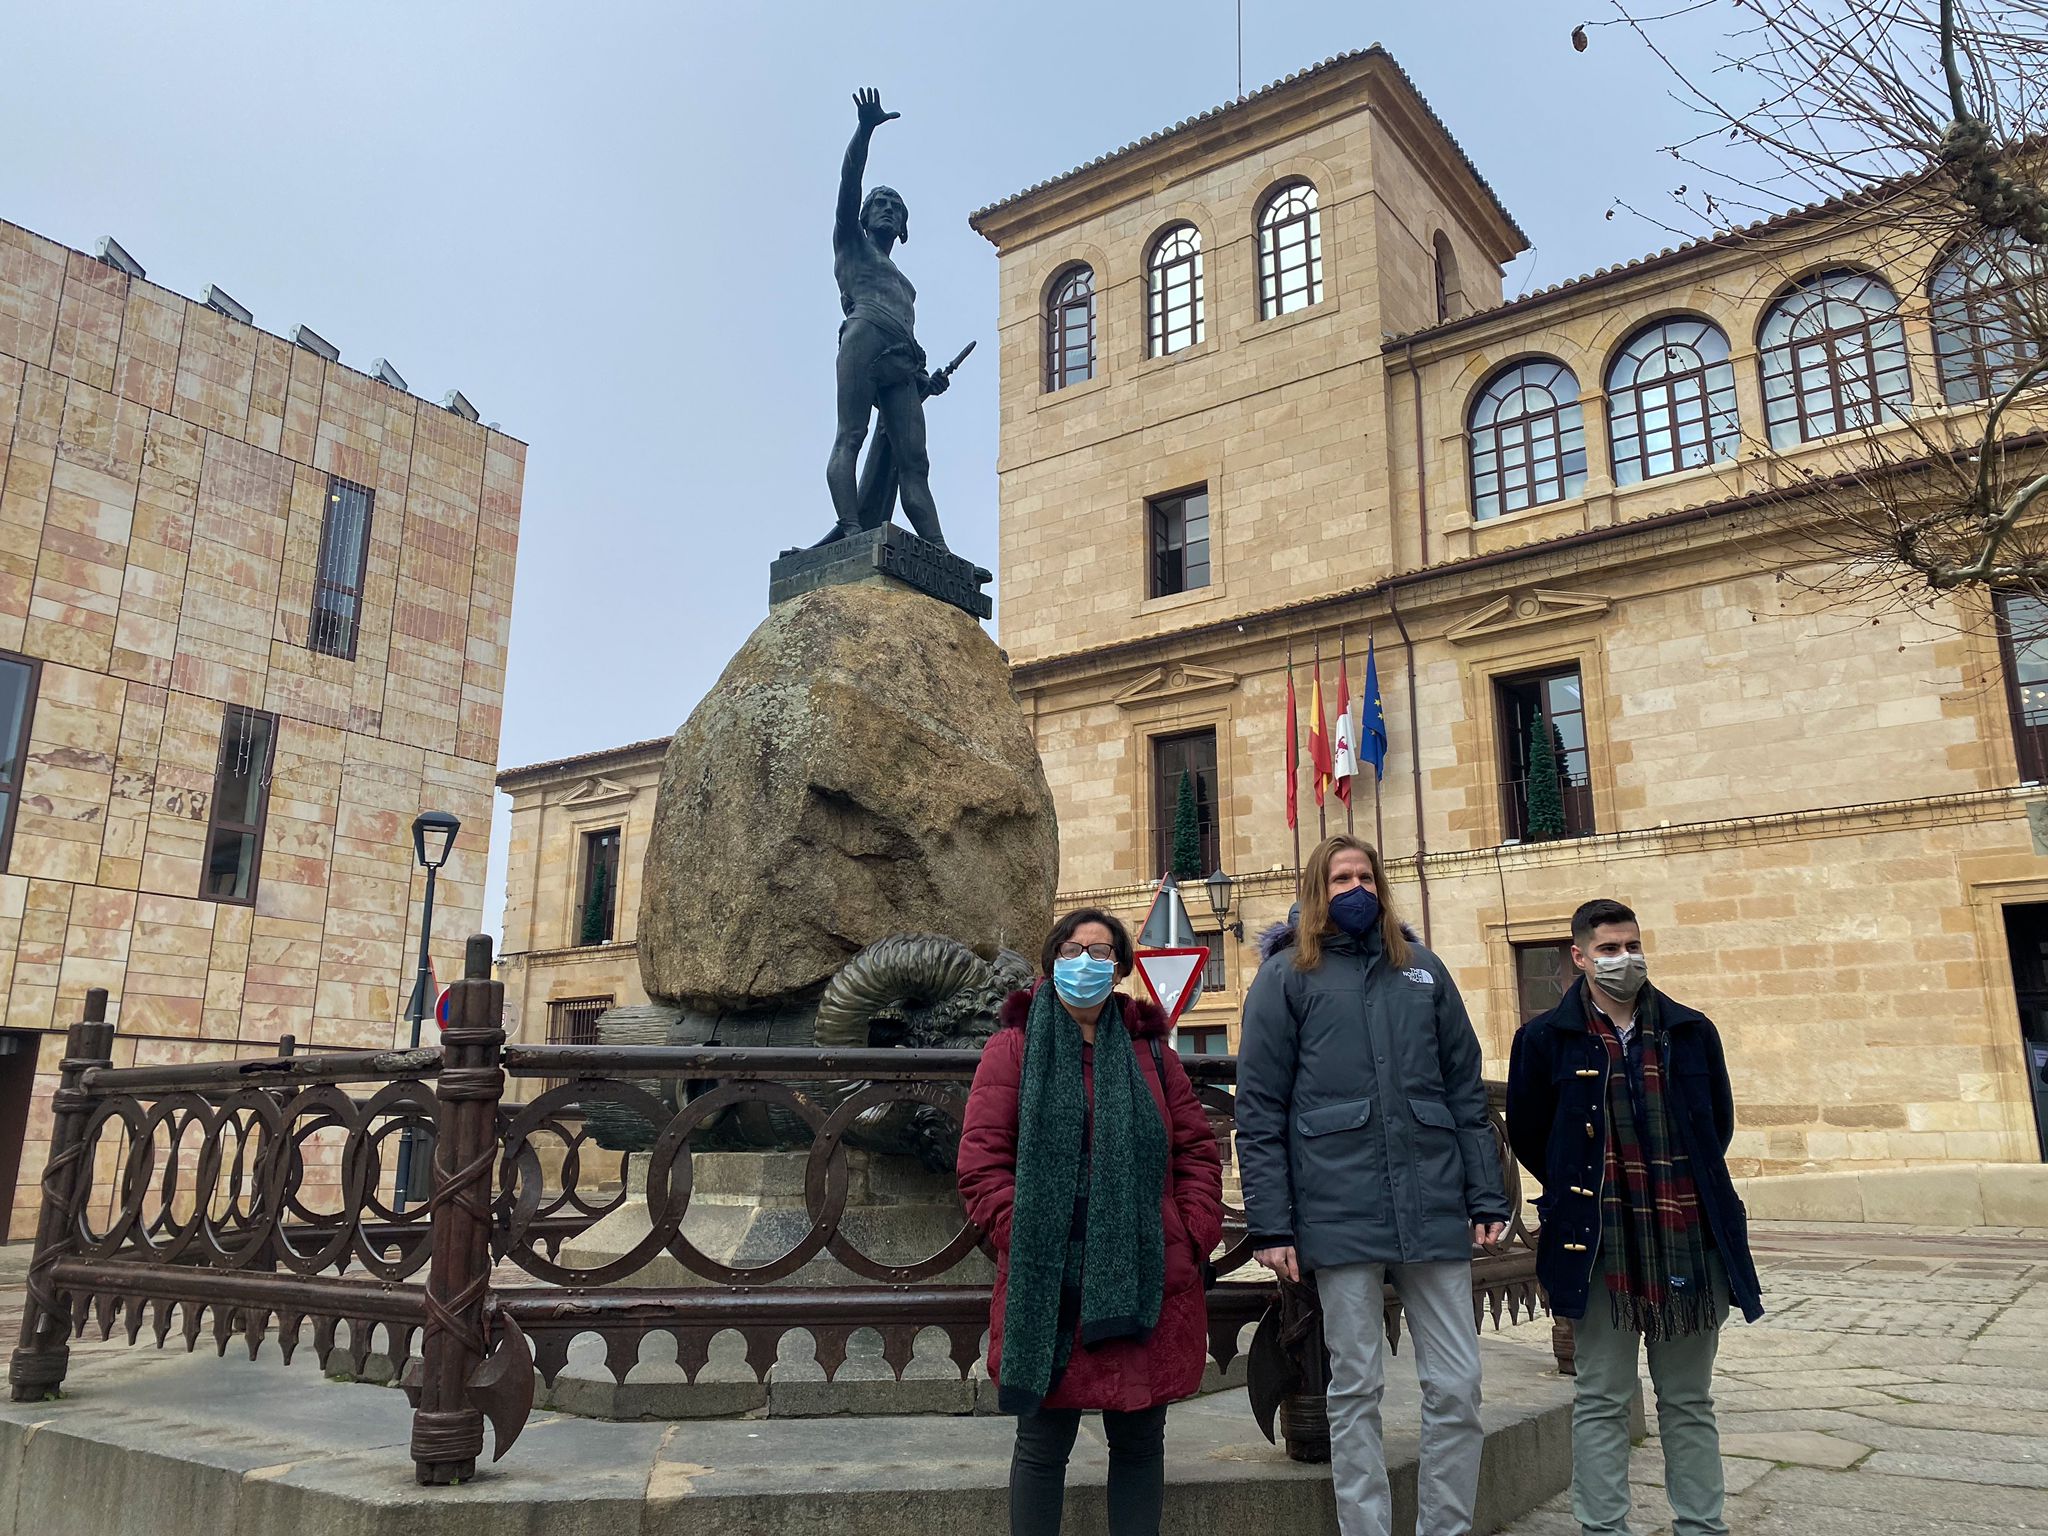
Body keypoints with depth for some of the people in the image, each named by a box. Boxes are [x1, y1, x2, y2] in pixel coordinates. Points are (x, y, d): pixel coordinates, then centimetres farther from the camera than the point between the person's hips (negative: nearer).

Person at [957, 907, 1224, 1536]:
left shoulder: (1151, 1051, 13)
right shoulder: (1015, 1047, 3)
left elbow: (1198, 1150, 12)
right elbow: (982, 1158, -3)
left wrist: (1193, 1239, 0)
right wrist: (1024, 1237, -12)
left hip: (1146, 1283, 3)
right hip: (1047, 1287, -3)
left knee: (1139, 1442, 12)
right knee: (1042, 1443, 6)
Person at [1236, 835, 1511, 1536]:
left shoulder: (1424, 970, 12)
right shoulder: (1286, 977, 2)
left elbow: (1466, 1091, 13)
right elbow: (1259, 1111, -2)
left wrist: (1487, 1199, 7)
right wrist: (1270, 1224, -7)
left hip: (1434, 1210, 3)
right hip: (1340, 1214, -3)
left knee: (1457, 1388, 6)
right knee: (1356, 1391, 7)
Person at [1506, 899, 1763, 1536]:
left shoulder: (1690, 1031, 6)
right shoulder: (1546, 1038, -2)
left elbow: (1719, 1123, 18)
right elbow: (1527, 1134, 7)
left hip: (1690, 1240, 3)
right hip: (1603, 1245, -3)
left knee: (1689, 1401, 14)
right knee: (1601, 1400, 5)